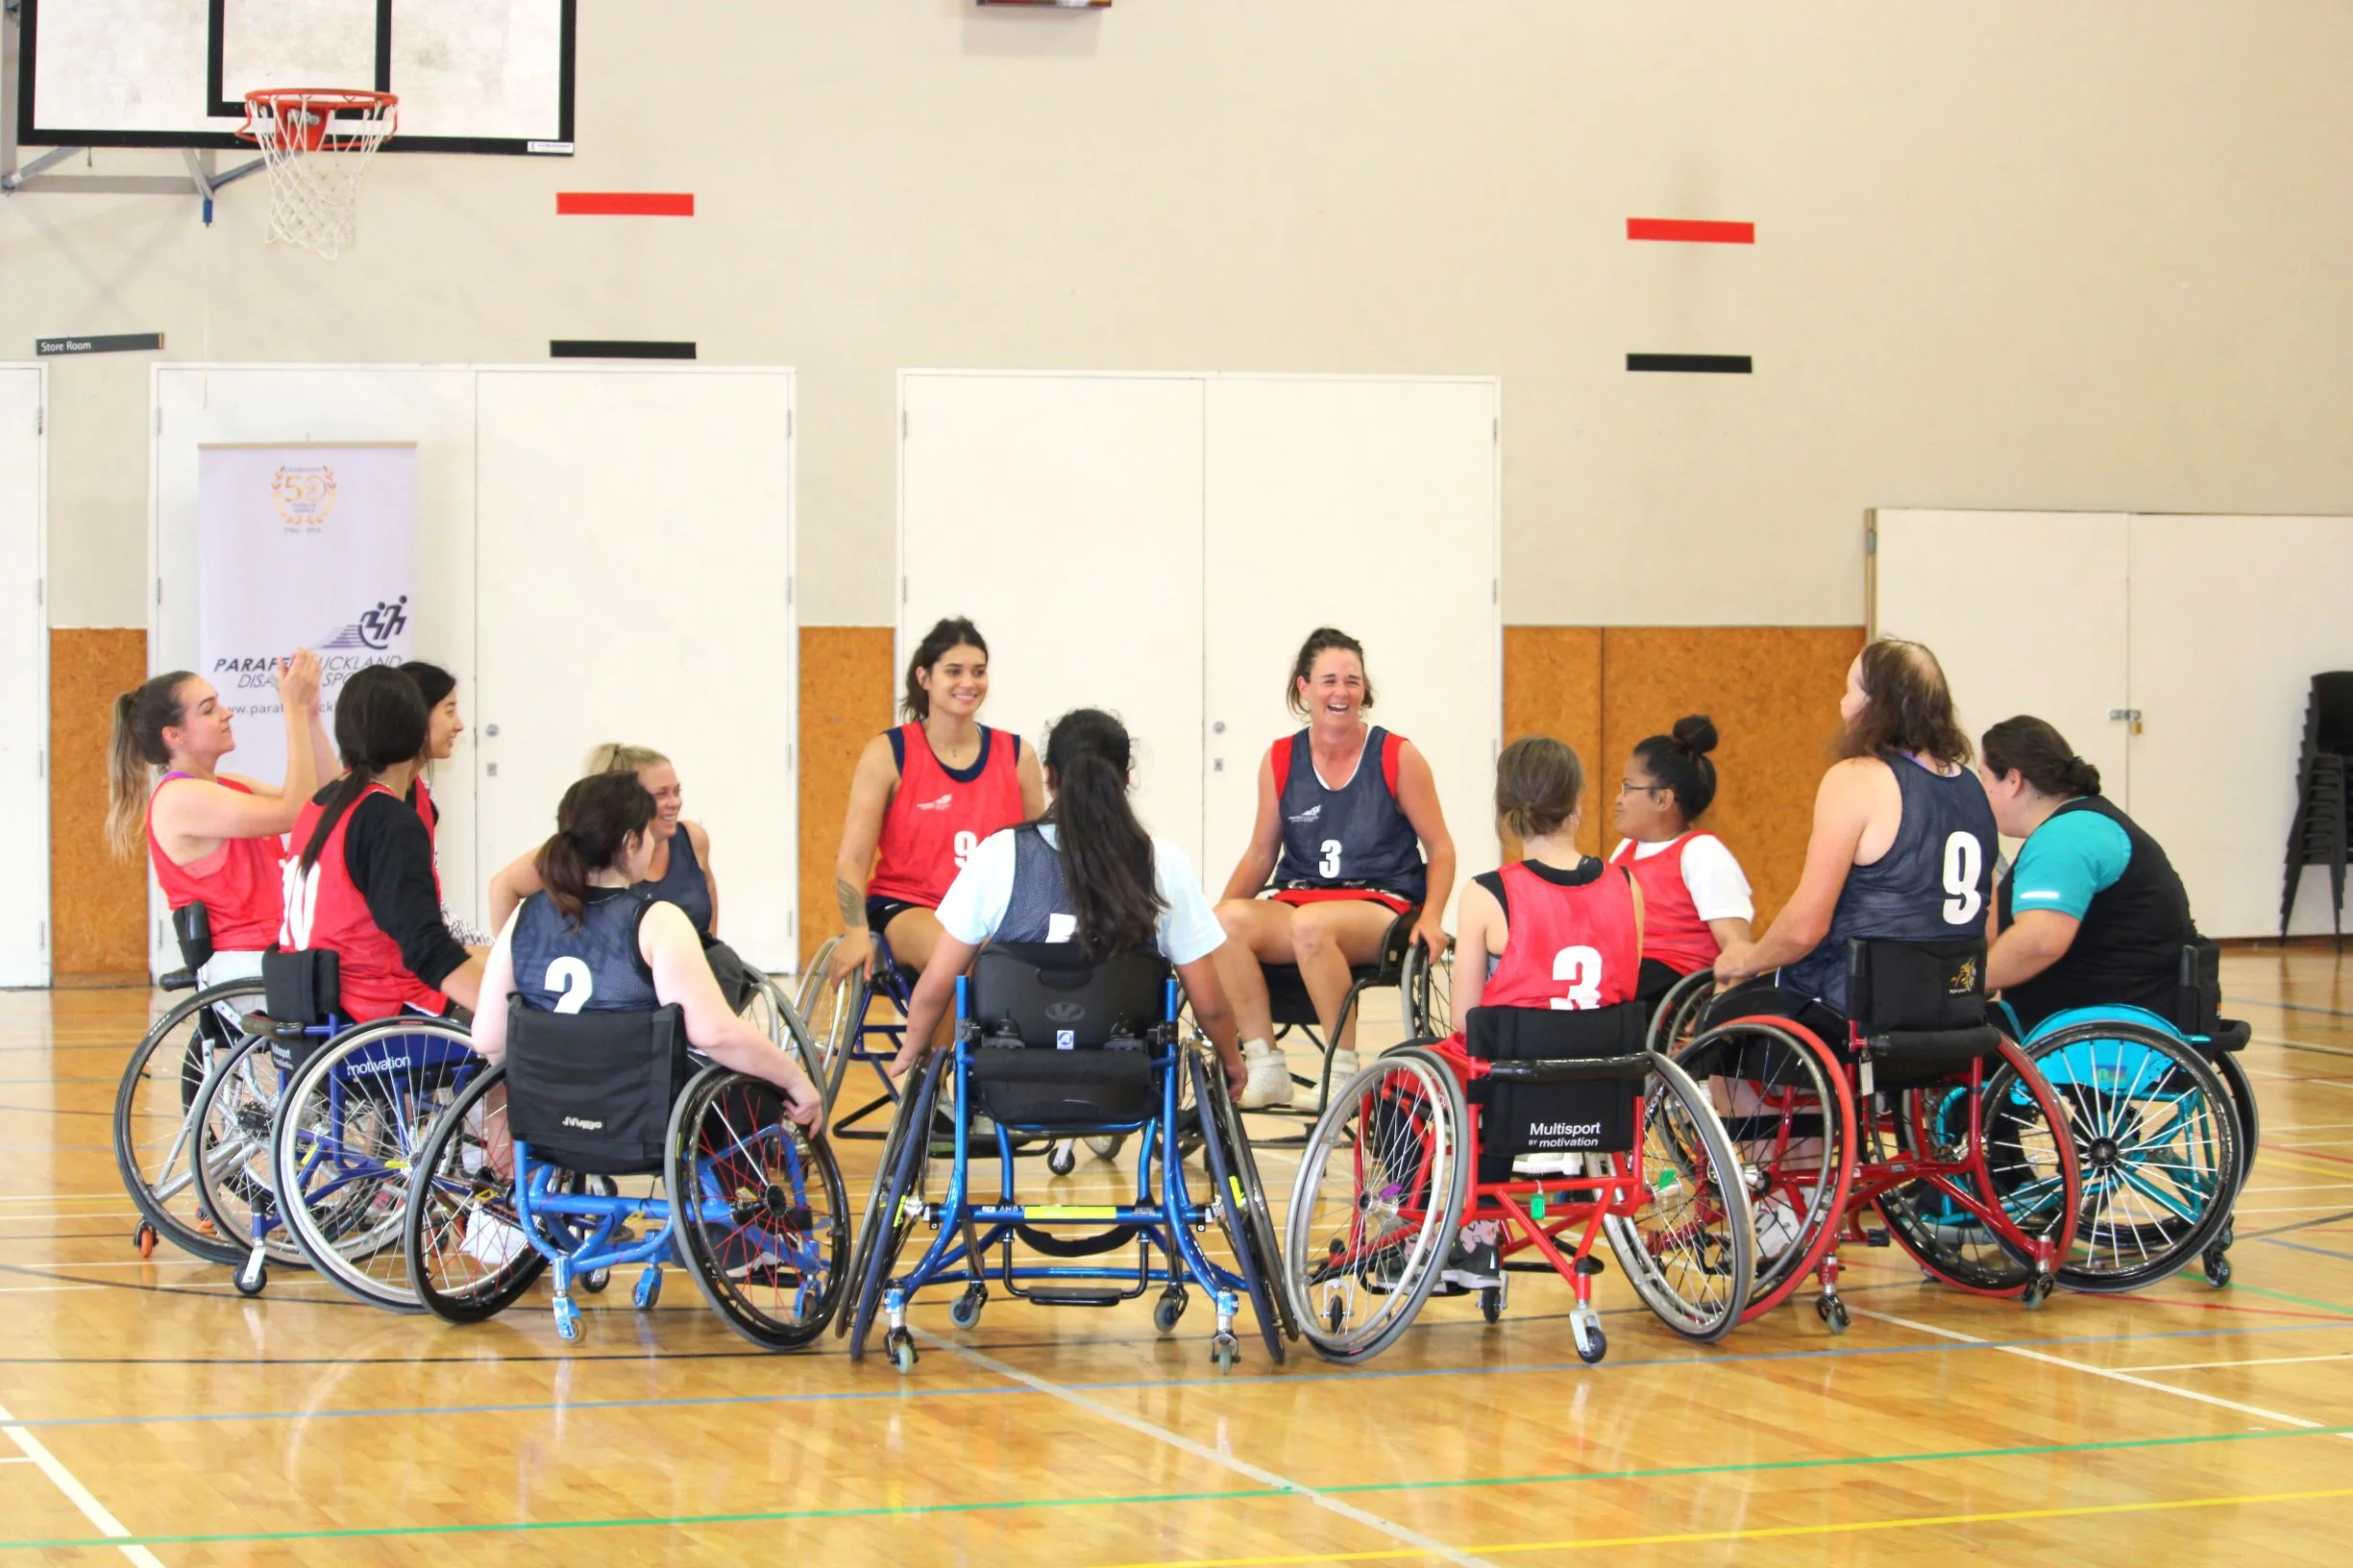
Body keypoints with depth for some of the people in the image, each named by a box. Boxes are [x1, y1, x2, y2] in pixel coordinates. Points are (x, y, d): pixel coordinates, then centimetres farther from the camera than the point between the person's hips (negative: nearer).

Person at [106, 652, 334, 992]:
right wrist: (295, 710, -11)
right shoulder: (178, 798, -9)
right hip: (242, 970, -9)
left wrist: (309, 714, 4)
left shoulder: (227, 787, 19)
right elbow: (295, 812, -15)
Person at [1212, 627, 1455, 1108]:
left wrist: (1431, 917, -12)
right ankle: (1266, 1069, -23)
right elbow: (1261, 854, 16)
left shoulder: (1397, 757, 3)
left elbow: (1440, 849, 5)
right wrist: (1218, 907, -1)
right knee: (1227, 921, -30)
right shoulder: (1280, 761, 10)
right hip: (1297, 901, 3)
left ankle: (1343, 1069, -24)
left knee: (1311, 923, -38)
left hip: (1381, 903, -3)